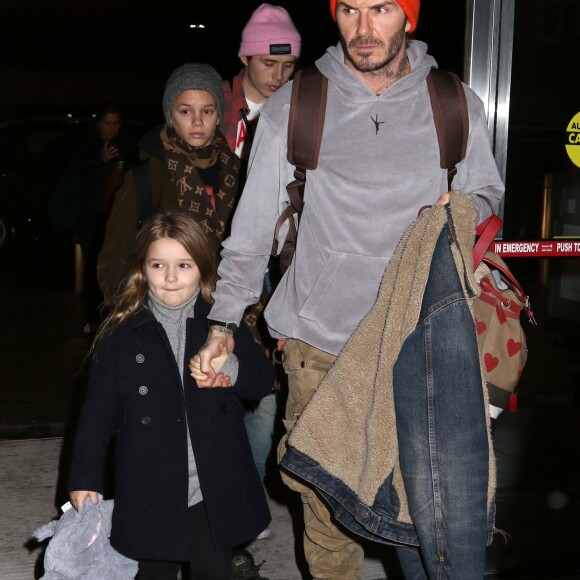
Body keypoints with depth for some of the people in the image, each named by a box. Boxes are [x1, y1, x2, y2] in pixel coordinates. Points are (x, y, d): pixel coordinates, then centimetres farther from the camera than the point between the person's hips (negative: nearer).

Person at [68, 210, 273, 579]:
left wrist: (231, 368, -18)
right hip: (149, 494, -1)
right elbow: (98, 410, 0)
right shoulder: (121, 334, -3)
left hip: (215, 493, 1)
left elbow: (263, 381, 3)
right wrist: (85, 478, -2)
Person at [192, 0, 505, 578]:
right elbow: (253, 227, 5)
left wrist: (468, 207, -7)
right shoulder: (292, 108, 1)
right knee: (326, 492, 6)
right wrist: (223, 322, -2)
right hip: (320, 341, 0)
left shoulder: (456, 106, 4)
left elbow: (488, 192, 17)